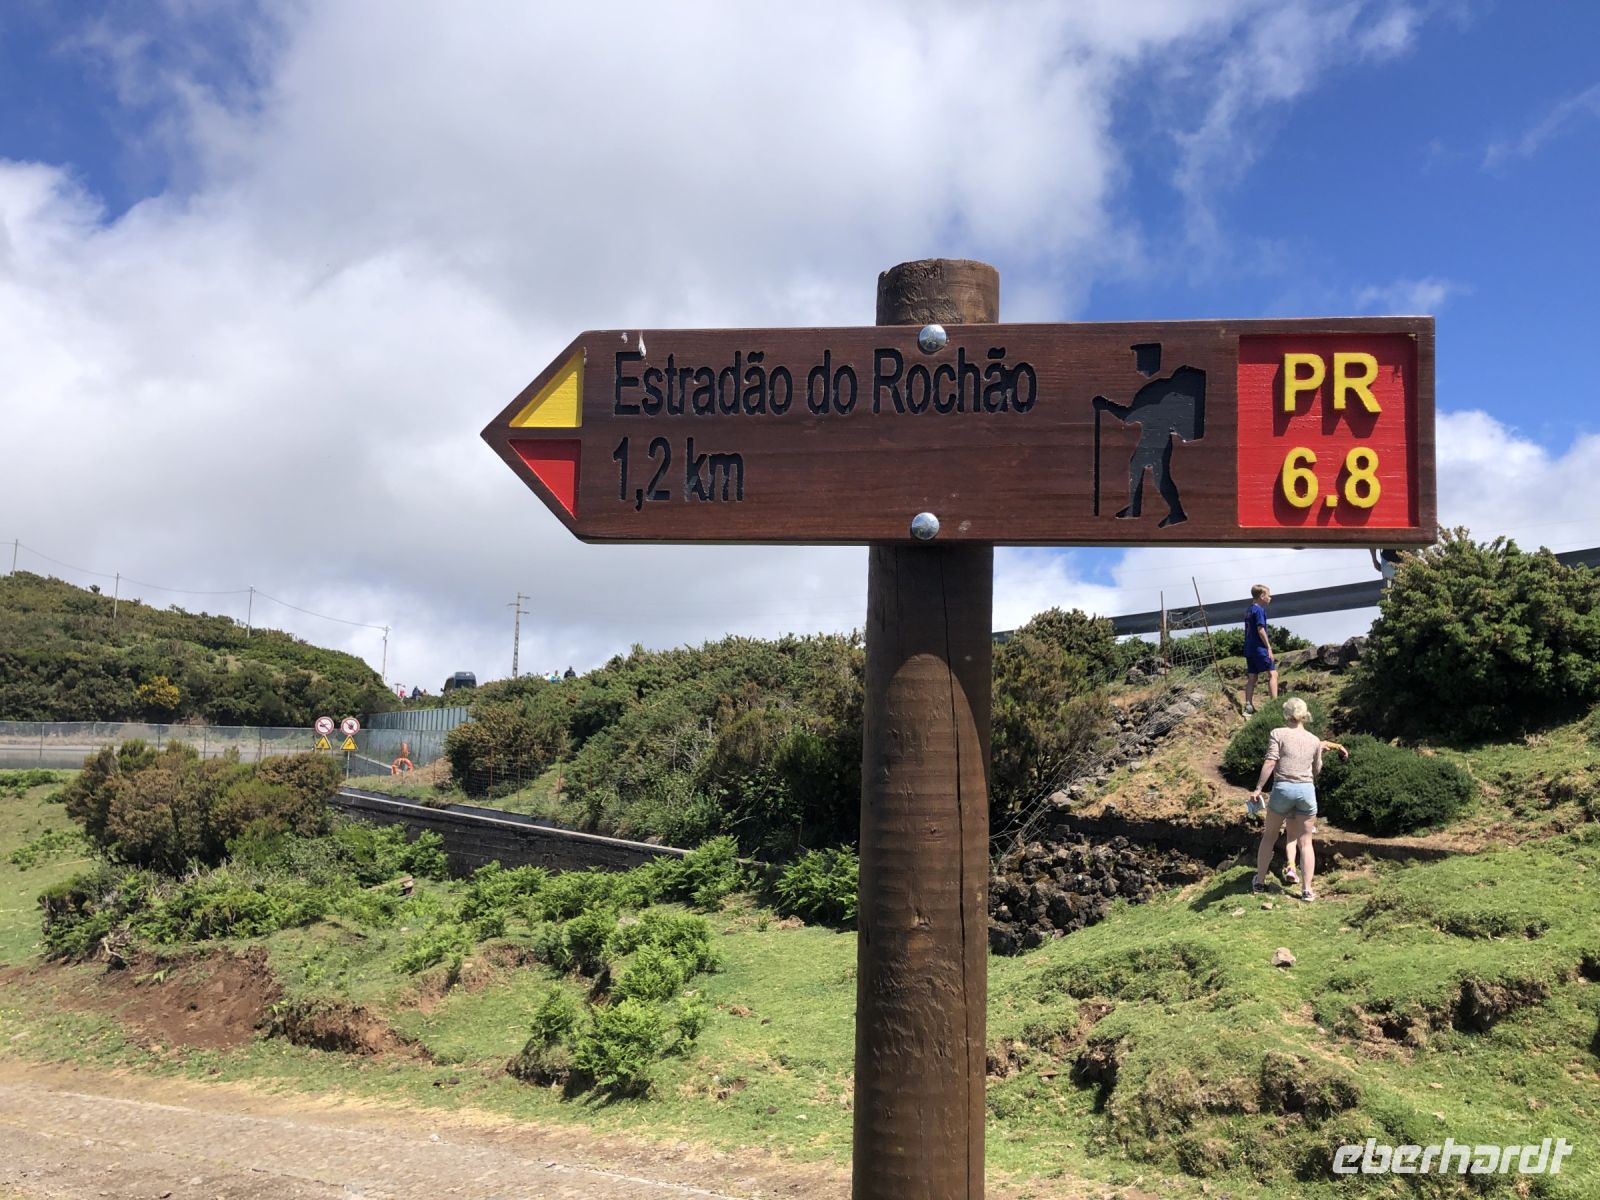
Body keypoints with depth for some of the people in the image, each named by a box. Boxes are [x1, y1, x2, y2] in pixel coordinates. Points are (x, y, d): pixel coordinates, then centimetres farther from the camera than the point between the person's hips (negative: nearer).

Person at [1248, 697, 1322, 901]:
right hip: (1307, 790, 2)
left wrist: (1258, 789, -11)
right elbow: (1316, 770, 18)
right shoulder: (1314, 740, 7)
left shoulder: (1278, 734, -3)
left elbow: (1270, 763, -12)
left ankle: (1259, 882, 21)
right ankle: (1307, 890, 3)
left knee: (1269, 836, 15)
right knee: (1305, 842, 9)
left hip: (1282, 788, -2)